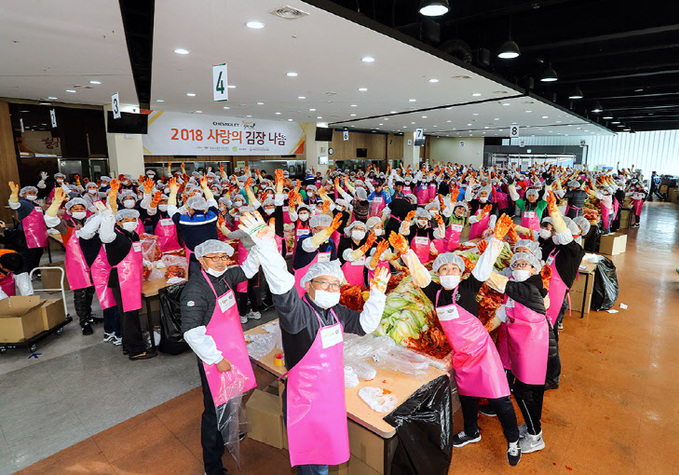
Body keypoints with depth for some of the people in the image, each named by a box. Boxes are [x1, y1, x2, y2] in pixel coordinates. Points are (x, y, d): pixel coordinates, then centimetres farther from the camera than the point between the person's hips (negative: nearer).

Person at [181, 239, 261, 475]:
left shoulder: (223, 276, 0)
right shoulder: (195, 289, -25)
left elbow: (247, 271, 19)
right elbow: (192, 333, -27)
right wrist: (217, 359, -23)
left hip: (231, 353, 8)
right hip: (213, 359, -8)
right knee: (215, 409, 6)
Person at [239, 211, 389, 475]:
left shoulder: (336, 312, -1)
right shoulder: (297, 312, -23)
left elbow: (365, 324, 13)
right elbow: (282, 288, -42)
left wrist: (377, 294, 3)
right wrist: (266, 248, -58)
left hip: (332, 396, 7)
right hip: (306, 400, -7)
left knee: (326, 452, 25)